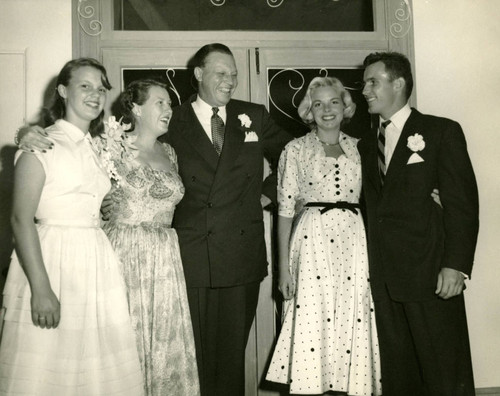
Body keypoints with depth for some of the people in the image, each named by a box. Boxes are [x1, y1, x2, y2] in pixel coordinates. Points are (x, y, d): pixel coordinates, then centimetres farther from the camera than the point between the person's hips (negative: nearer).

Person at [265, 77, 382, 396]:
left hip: (355, 241, 3)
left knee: (354, 321, 4)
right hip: (312, 241, -2)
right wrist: (284, 264, -4)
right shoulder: (296, 149, 4)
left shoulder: (360, 148, 12)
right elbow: (285, 209, 1)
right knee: (312, 322, -3)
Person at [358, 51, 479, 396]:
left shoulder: (442, 131, 1)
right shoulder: (366, 145, 16)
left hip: (430, 274, -5)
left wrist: (456, 264, -14)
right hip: (384, 277, 5)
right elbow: (372, 207, 10)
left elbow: (462, 203, -6)